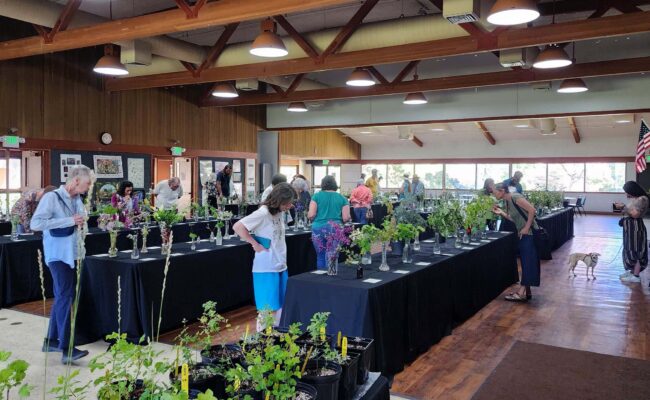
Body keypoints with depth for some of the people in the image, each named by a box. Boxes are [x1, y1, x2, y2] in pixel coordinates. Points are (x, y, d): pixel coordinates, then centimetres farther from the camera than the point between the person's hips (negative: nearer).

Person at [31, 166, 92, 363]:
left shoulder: (78, 200, 10)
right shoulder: (52, 197, -13)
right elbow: (36, 223, -22)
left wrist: (81, 222, 5)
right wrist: (70, 221, -22)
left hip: (72, 254, 8)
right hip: (58, 254, -8)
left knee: (62, 297, 15)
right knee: (65, 297, -11)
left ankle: (51, 340, 27)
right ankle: (67, 349, -8)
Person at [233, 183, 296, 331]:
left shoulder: (279, 212, 7)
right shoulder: (263, 213, -17)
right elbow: (237, 227, -21)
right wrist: (255, 244, -17)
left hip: (281, 266, 8)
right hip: (267, 268, -8)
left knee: (280, 307, 14)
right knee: (269, 309, 0)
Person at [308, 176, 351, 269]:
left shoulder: (317, 196, 4)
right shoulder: (342, 198, 7)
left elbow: (311, 215, -4)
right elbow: (346, 218, 0)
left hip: (318, 229, 0)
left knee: (320, 256, 12)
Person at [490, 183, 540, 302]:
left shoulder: (516, 198, -17)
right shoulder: (507, 202, 10)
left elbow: (532, 210, -21)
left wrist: (526, 228, -20)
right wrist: (501, 213, 1)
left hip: (529, 233, -9)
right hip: (522, 234, 9)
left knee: (527, 262, -6)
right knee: (525, 262, 12)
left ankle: (521, 293, -4)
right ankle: (526, 291, 19)